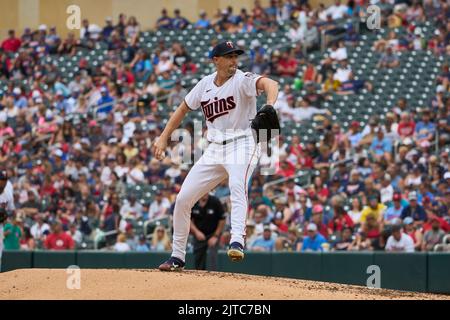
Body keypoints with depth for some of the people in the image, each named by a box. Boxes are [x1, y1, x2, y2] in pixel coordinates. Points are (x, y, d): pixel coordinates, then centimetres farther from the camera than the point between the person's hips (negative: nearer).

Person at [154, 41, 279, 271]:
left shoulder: (242, 80, -10)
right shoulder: (205, 84, 7)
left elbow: (269, 83, -29)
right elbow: (183, 108, 19)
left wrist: (270, 105, -50)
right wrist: (163, 137, 13)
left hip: (242, 145, -6)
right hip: (215, 149, 6)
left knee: (237, 185, -36)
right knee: (183, 199, 4)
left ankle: (237, 241, -48)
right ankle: (177, 257, 18)